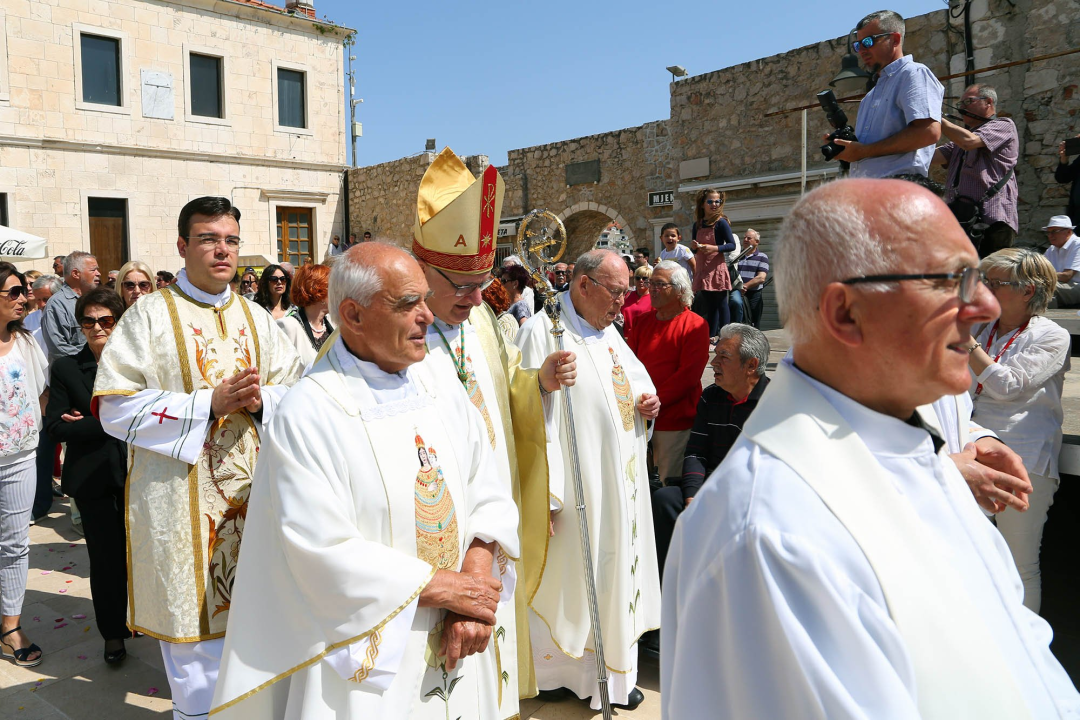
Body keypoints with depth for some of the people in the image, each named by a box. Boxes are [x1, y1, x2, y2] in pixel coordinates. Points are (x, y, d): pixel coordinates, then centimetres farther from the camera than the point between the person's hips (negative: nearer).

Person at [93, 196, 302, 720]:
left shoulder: (255, 318, 9)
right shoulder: (149, 315, -5)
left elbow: (295, 390, 7)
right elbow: (115, 407, -12)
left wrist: (258, 400, -15)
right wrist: (210, 403, -19)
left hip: (252, 493, 4)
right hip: (180, 500, -4)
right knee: (193, 620, 6)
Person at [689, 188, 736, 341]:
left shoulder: (720, 222, -5)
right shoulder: (697, 225, 12)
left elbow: (732, 245, -9)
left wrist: (714, 248, -22)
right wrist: (693, 247, -5)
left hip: (717, 269, -6)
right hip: (702, 270, 6)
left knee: (721, 304, -3)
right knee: (709, 304, 11)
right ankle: (711, 336, 18)